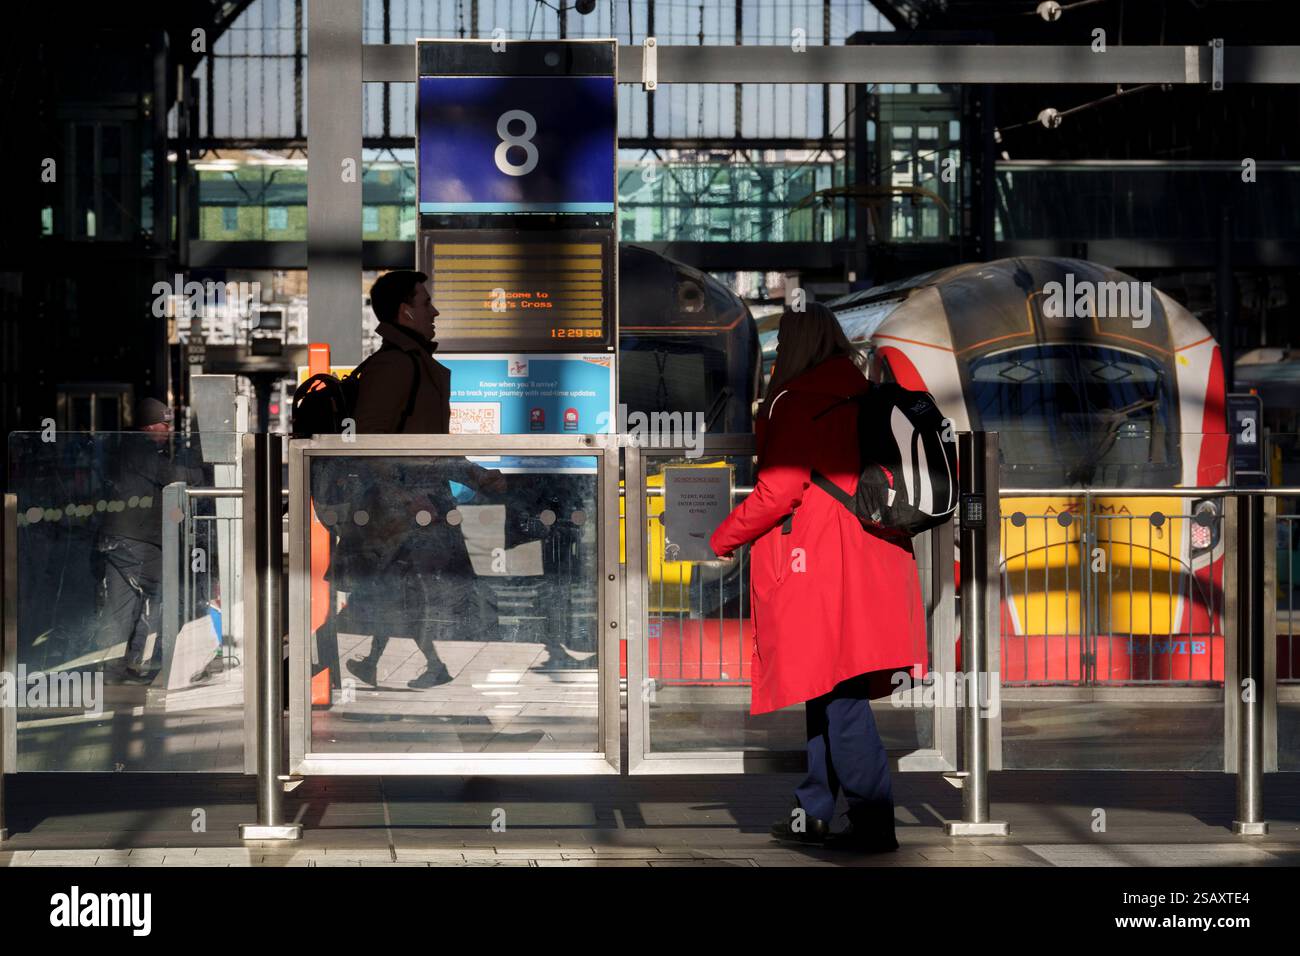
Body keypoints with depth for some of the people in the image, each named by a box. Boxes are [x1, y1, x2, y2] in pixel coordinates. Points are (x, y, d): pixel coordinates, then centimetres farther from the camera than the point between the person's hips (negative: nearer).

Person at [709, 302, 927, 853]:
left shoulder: (798, 401, -10)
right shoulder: (856, 394, 15)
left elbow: (777, 492, -13)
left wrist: (721, 541, 0)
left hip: (822, 569, -9)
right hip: (859, 565, 9)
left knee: (838, 695, -8)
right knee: (827, 693, 14)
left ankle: (873, 823, -8)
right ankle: (815, 814, 21)